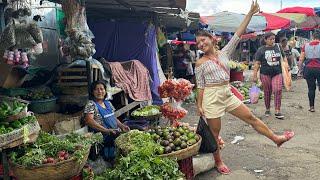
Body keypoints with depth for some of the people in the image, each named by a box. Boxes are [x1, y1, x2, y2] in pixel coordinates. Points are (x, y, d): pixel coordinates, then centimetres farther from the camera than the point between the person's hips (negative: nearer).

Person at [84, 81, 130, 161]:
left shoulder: (108, 103, 17)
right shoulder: (91, 104, -5)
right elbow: (89, 121, -18)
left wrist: (122, 126, 5)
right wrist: (107, 130, -26)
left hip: (116, 134, 7)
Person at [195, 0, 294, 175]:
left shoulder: (224, 53, 4)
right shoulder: (200, 63, -3)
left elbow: (238, 34, -2)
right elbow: (200, 86, -1)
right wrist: (199, 105, -5)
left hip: (227, 93, 3)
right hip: (211, 96, -3)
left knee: (251, 117, 11)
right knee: (214, 132, 7)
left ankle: (276, 138, 26)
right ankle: (218, 162, 25)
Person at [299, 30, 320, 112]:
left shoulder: (306, 46, 5)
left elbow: (301, 60, 3)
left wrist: (301, 69, 12)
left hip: (308, 69, 3)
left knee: (311, 88, 10)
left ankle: (311, 107, 13)